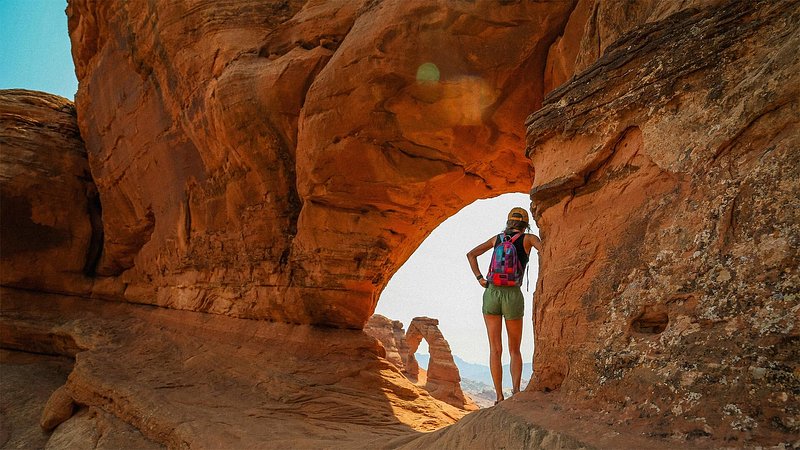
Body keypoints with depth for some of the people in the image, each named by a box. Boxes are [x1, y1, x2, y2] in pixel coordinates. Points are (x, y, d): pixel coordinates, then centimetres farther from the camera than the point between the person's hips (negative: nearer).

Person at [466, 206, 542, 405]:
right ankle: (516, 392, -5)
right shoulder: (529, 238, 7)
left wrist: (479, 278, 6)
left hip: (491, 294, 2)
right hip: (513, 296, -2)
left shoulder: (497, 238, 15)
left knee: (495, 349, 5)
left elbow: (471, 254, 12)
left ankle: (499, 397, 0)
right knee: (514, 350, 13)